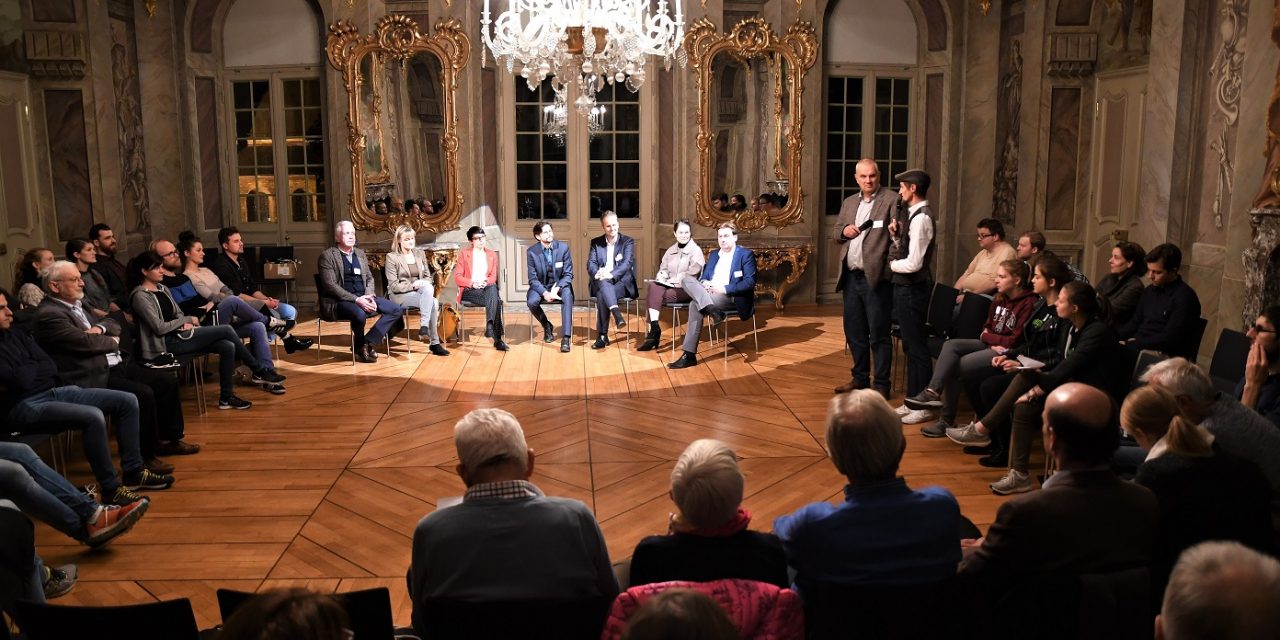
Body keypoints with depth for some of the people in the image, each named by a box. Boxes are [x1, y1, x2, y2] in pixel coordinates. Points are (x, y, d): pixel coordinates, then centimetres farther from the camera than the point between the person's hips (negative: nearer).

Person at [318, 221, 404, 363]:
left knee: (396, 309, -11)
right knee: (360, 313, -38)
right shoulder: (327, 256, -4)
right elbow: (330, 285, -13)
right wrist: (356, 299, -22)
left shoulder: (360, 253, 17)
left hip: (362, 297, 7)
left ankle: (368, 342, -8)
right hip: (339, 301, -7)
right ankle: (360, 347, -8)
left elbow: (369, 278, 18)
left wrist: (369, 295, -4)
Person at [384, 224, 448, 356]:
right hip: (400, 296, -5)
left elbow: (428, 277, 13)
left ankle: (424, 326, -30)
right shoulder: (391, 257, -4)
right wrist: (413, 285, -20)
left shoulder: (420, 253, 13)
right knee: (433, 302, -31)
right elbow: (394, 286, -9)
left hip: (421, 292, 5)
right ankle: (434, 342, -31)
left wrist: (424, 284, -10)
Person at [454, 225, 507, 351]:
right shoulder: (464, 254, 10)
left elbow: (493, 277, 11)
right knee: (496, 300, -35)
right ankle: (497, 339, -42)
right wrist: (472, 283, -17)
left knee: (493, 288, -39)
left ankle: (489, 325, -49)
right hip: (469, 291, -3)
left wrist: (486, 281, -14)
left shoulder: (492, 254, 19)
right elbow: (457, 277, 2)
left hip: (488, 288, 3)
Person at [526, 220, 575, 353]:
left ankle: (565, 338, -38)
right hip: (541, 286, 1)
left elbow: (568, 274, -5)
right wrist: (545, 293, -25)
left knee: (567, 296, -35)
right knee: (532, 302, -30)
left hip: (560, 285, -1)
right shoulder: (532, 251, -9)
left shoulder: (563, 248, -8)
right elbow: (533, 279, -7)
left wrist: (557, 288, -23)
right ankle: (547, 326, 3)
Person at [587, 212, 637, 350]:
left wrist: (611, 275, -27)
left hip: (621, 283, -2)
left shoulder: (628, 241, 6)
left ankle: (602, 336, -33)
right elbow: (590, 264, 4)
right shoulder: (596, 243, 15)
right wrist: (597, 273, -21)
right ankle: (617, 313, -47)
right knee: (602, 282, -35)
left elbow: (627, 263, -8)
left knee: (602, 295, -33)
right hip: (600, 283, 2)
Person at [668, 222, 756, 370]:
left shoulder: (746, 254, 1)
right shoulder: (714, 255, 22)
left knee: (695, 305, -29)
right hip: (710, 294, 7)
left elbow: (750, 282, -10)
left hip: (731, 297, -7)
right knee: (686, 280, -20)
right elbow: (704, 277, 18)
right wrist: (705, 284, -8)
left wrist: (724, 289, -19)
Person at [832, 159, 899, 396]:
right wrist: (844, 230, -3)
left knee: (878, 334, -2)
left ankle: (881, 384, 7)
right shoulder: (848, 202, 17)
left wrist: (891, 268, -24)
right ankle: (860, 377, 28)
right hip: (850, 276, 7)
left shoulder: (892, 200, -5)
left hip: (876, 277, -7)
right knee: (854, 331, 14)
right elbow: (836, 232, 21)